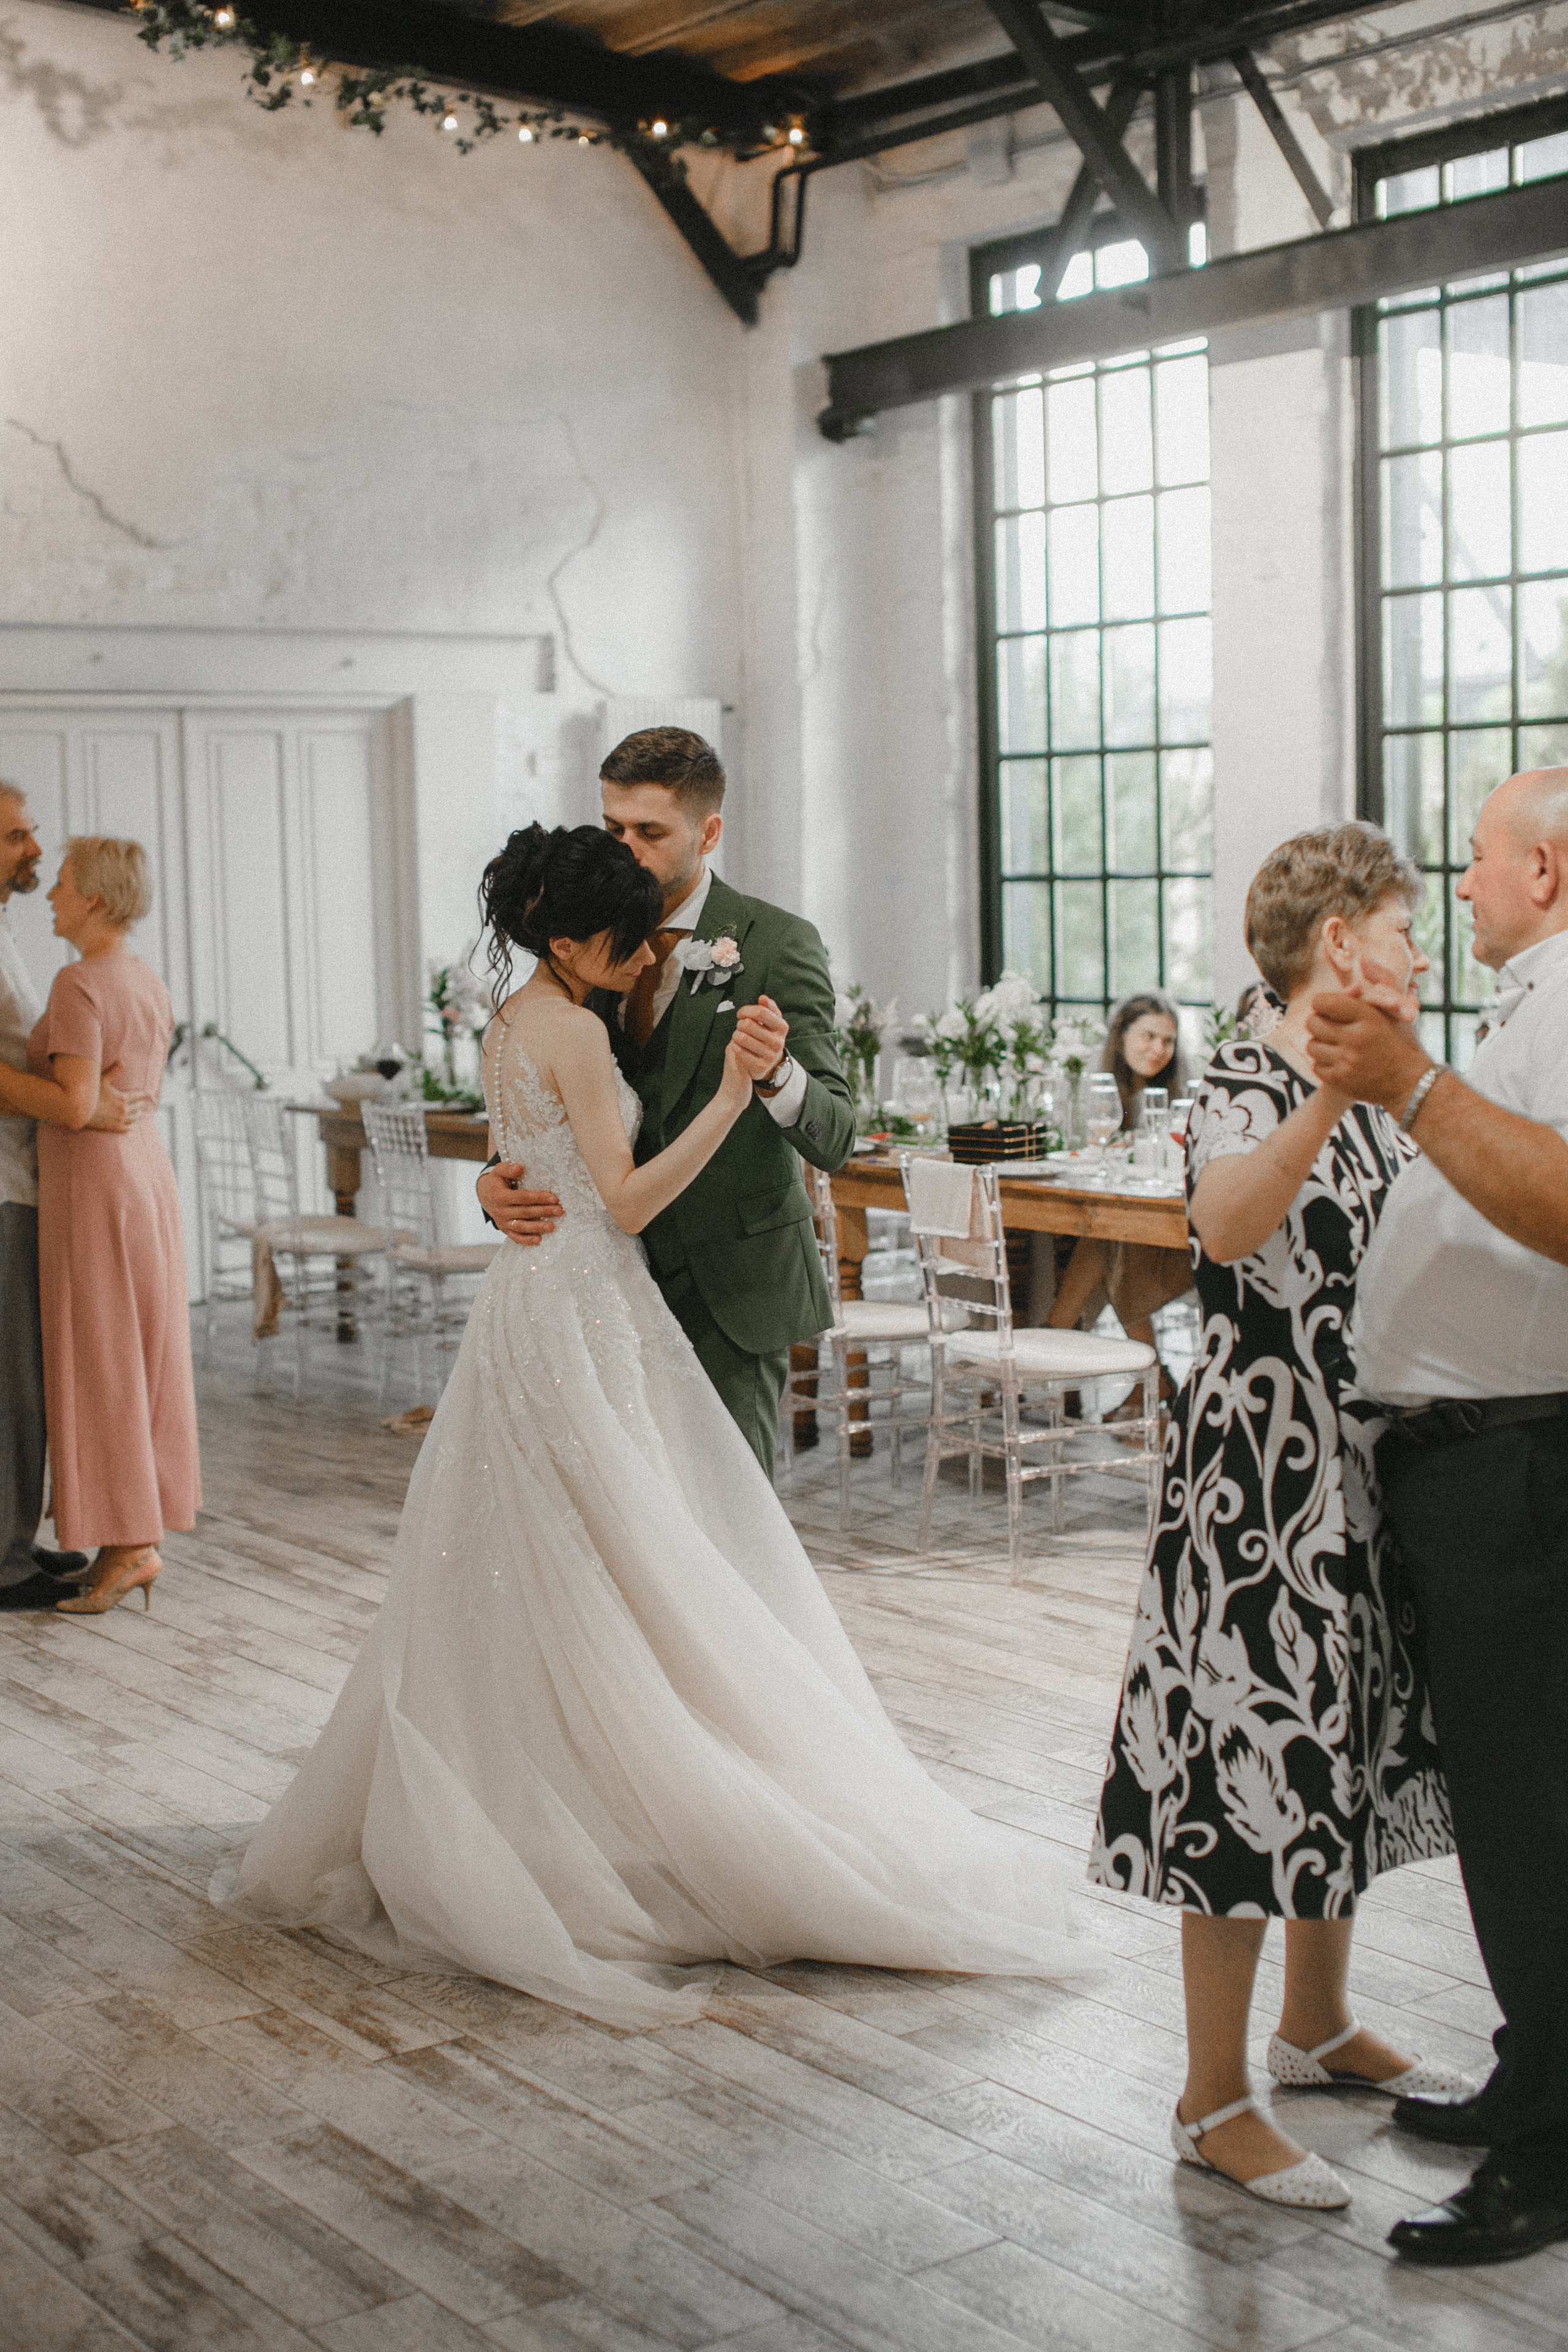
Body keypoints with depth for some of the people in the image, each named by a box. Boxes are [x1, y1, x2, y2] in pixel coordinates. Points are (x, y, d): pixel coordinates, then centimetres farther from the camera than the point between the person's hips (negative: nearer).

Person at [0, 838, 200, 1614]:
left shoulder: (80, 982, -16)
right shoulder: (148, 982, 11)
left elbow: (74, 1107, -23)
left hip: (93, 1180, -9)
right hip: (147, 1171, 9)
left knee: (99, 1366, -2)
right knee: (142, 1361, 11)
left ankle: (128, 1547, 2)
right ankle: (143, 1539, 16)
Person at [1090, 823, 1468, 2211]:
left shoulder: (1368, 1098, 13)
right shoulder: (1249, 1085, -14)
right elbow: (1226, 1225, -38)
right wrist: (1337, 1086, -49)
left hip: (1363, 1469, 9)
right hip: (1265, 1466, -9)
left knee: (1347, 1739, 18)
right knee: (1258, 1748, -5)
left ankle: (1320, 2023, 36)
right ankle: (1216, 2102, 6)